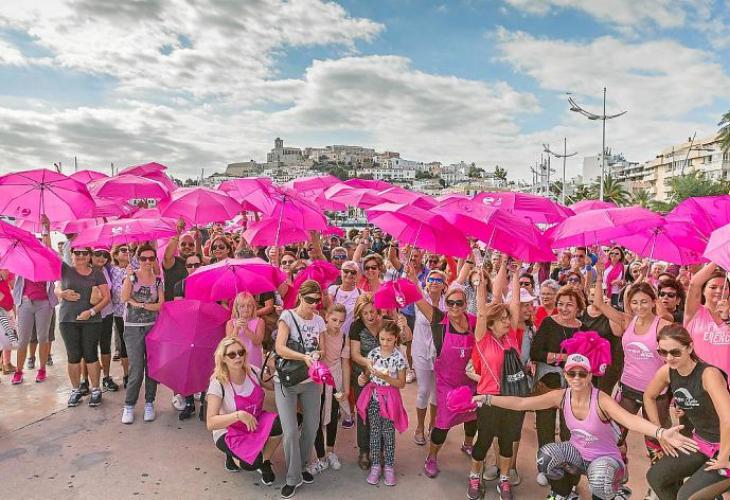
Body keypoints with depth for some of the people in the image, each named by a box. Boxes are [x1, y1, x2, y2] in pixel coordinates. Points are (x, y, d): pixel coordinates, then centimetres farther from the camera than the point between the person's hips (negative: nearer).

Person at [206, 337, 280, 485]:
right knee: (252, 463, -29)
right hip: (229, 433, -3)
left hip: (256, 423, 4)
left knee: (279, 424, -27)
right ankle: (232, 455, 7)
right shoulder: (218, 383, -21)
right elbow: (210, 423, -26)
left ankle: (265, 462, 0)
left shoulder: (254, 372, -10)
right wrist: (239, 415, -38)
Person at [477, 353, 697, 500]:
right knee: (545, 455, -26)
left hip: (605, 456, -4)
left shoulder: (601, 400, -26)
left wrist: (661, 432, -64)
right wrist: (487, 399, -21)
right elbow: (521, 403, -15)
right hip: (577, 452, 4)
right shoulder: (561, 396, -14)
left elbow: (630, 419, -45)